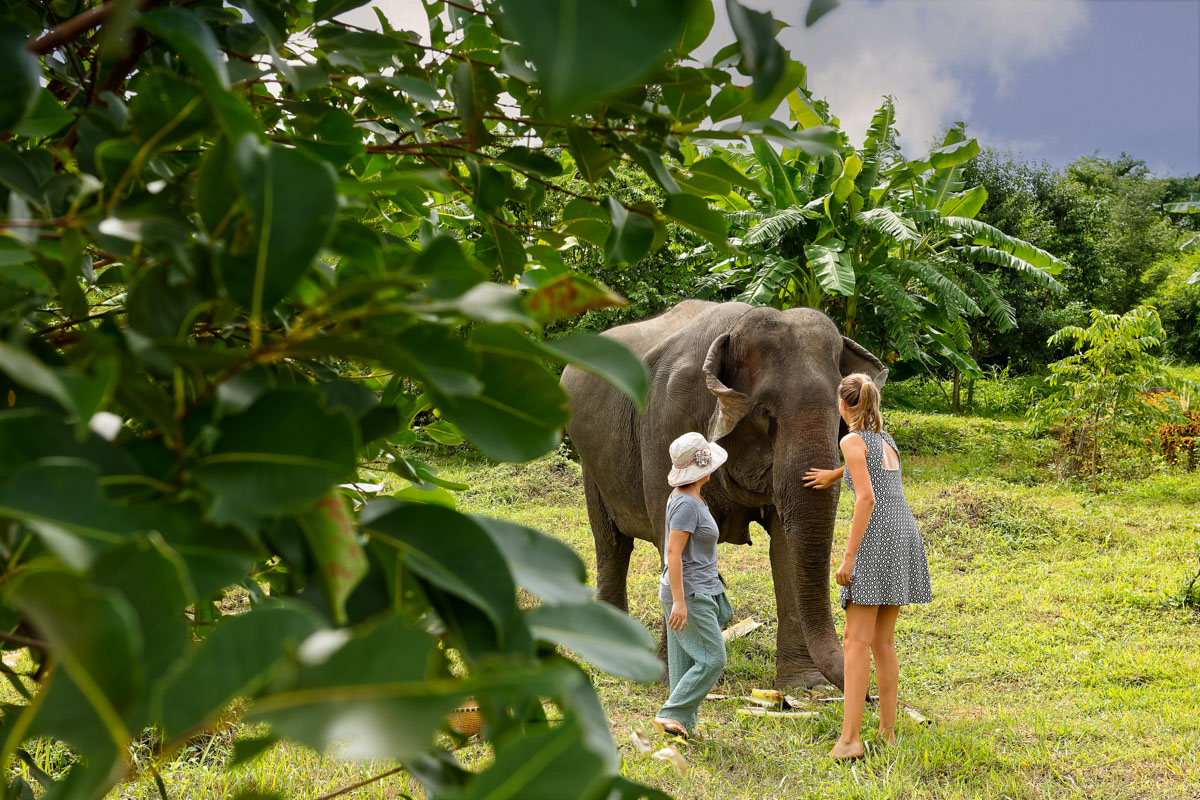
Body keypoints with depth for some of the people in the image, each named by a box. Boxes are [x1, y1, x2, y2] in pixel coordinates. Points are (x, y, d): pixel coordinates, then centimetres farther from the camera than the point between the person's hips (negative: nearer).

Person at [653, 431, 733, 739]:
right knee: (712, 659, -10)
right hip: (689, 595, -10)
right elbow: (673, 552, -21)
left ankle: (683, 724, 10)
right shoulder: (686, 504, -17)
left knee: (686, 662, 8)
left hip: (698, 593, 10)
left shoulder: (686, 499, 14)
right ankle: (672, 714, -8)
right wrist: (679, 601, -24)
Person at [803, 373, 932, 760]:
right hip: (905, 536, 8)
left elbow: (867, 499, -15)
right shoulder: (887, 439, 20)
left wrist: (849, 556, -15)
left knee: (857, 641, -9)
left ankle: (850, 737, -15)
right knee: (884, 642, 13)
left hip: (876, 539, -8)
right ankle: (887, 731, 13)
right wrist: (834, 475, 63)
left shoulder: (852, 441, -5)